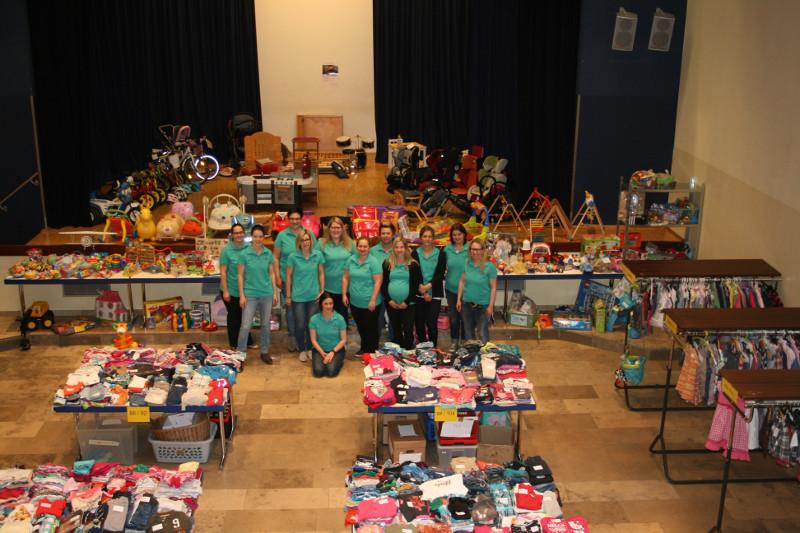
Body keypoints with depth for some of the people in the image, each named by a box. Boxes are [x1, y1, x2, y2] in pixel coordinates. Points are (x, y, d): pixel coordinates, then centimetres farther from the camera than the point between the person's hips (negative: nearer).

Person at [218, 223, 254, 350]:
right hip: (231, 291, -4)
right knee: (234, 317, 9)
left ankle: (248, 341, 31)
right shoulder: (226, 251, -11)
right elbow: (223, 272, -10)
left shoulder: (249, 248, 0)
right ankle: (234, 344, 23)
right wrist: (225, 291, -14)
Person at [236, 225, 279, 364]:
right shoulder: (245, 254, -5)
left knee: (266, 324, 11)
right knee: (245, 326, -4)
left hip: (267, 294, 3)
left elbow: (272, 273, 9)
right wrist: (241, 295, -5)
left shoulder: (268, 253, 2)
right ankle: (239, 353, 10)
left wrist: (275, 292, 6)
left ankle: (265, 352, 25)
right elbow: (240, 276, -1)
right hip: (250, 295, -3)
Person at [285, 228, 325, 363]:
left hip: (314, 296, 2)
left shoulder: (318, 255, -2)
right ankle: (302, 350, 22)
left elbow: (321, 274, 6)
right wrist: (288, 296, 1)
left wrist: (322, 292, 3)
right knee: (300, 325, 4)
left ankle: (310, 349, 27)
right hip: (298, 296, -1)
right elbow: (288, 276, 0)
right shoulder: (293, 257, -7)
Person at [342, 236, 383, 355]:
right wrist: (344, 294, 5)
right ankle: (363, 349, 35)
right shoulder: (351, 260, 5)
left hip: (369, 304, -5)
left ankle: (372, 352, 17)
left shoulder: (373, 262, -12)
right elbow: (345, 278, 11)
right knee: (361, 327, 19)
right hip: (354, 302, 5)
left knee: (371, 329, 4)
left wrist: (373, 300, -17)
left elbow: (378, 282, -14)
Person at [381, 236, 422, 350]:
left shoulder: (413, 265, -1)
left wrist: (406, 302, -9)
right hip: (391, 304, 2)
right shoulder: (387, 263, 4)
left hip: (407, 304, -2)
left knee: (408, 331, -4)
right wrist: (389, 300, -5)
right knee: (396, 330, 11)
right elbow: (383, 284, 6)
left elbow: (416, 285, -3)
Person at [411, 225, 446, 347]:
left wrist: (427, 286, -17)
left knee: (432, 323, -8)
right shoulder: (415, 254, 5)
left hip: (435, 294, -1)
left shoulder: (440, 255, 3)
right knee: (419, 323, 5)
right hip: (419, 294, 1)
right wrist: (423, 292, -11)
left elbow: (440, 275, -3)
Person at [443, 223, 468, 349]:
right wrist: (444, 277, -1)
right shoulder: (447, 249, 2)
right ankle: (454, 341, 28)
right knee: (453, 317, 12)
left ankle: (464, 341, 24)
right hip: (451, 288, 3)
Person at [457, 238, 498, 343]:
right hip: (466, 303, 4)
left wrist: (491, 306, -10)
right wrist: (459, 300, 8)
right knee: (468, 331, 18)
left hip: (482, 305, -4)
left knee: (482, 334, 1)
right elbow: (462, 282, 8)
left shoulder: (489, 266, -13)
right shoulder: (467, 264, -2)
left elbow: (493, 287, -9)